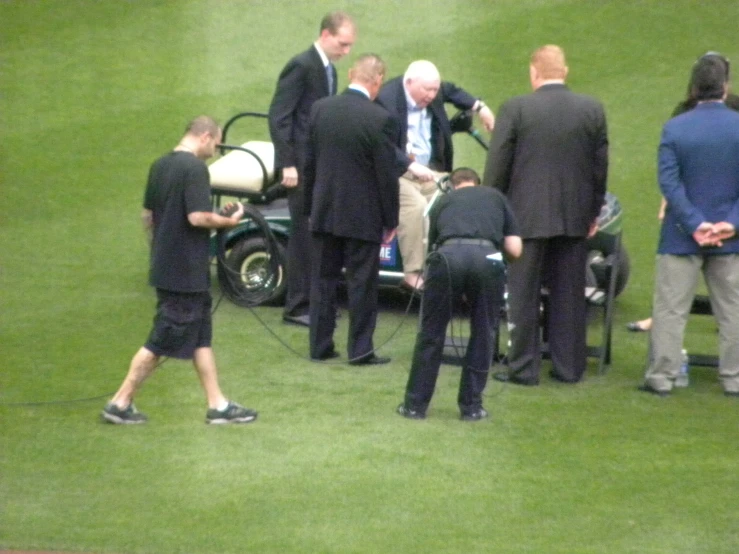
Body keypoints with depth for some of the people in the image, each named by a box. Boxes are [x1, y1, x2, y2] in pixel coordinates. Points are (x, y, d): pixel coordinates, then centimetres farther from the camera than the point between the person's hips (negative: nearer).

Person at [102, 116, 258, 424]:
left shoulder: (160, 166, 10)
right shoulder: (194, 168, -17)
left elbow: (147, 215, 16)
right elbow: (198, 217, -24)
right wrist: (229, 221, -9)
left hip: (166, 267, 9)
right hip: (186, 270, -9)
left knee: (201, 337, 13)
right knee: (163, 341, -2)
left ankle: (217, 405, 17)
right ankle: (120, 403, 3)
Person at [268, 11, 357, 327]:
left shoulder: (328, 69, 14)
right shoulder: (302, 66, -13)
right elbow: (278, 117, -17)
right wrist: (287, 164, -20)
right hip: (302, 165, -8)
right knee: (305, 235, -5)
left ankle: (313, 300, 19)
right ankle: (297, 307, 2)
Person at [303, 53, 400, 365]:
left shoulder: (320, 109, -1)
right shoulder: (380, 119, -15)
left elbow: (309, 162, 6)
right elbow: (386, 175, -12)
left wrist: (310, 206, 14)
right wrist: (390, 219, -2)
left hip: (324, 211, 4)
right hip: (362, 216, -4)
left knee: (323, 281, 12)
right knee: (362, 284, 4)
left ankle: (320, 346, 15)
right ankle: (360, 350, 5)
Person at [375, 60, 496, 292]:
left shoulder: (433, 93, 6)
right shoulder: (386, 99, -17)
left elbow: (452, 91, 30)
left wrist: (478, 107, 16)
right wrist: (411, 165, -31)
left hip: (429, 170, 8)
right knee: (416, 205, -33)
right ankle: (413, 274, -31)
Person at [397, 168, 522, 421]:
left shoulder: (442, 201, 33)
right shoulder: (496, 197, 31)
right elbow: (515, 250, 22)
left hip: (448, 256, 0)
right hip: (487, 258, 0)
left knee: (431, 332, 15)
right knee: (483, 333, 19)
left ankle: (415, 404, 20)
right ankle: (471, 406, 21)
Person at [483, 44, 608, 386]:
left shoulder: (515, 110, -9)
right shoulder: (592, 110, 1)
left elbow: (497, 167, -6)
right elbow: (600, 166, 6)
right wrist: (594, 211, 16)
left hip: (527, 216, -3)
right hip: (575, 217, 3)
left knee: (524, 295, 4)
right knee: (570, 295, 10)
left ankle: (523, 368, 6)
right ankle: (569, 367, 14)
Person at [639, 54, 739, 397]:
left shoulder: (675, 128, -8)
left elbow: (668, 182, -12)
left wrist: (695, 224, -13)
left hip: (682, 236, -1)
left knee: (670, 308, 6)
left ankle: (661, 377, 7)